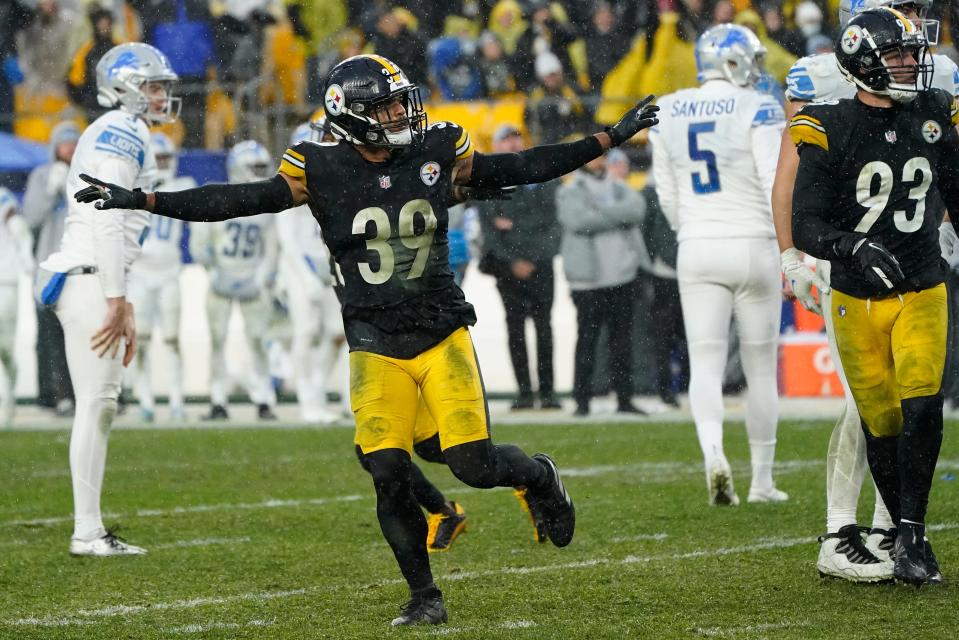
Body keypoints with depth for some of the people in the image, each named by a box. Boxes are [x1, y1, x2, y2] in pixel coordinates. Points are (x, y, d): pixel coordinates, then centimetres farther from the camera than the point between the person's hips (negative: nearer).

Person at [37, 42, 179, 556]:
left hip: (92, 280, 10)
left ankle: (90, 530, 12)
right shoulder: (123, 132, -9)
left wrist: (123, 308, 22)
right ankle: (87, 532, -6)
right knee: (95, 404, -8)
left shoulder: (114, 135, 22)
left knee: (100, 406, 10)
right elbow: (107, 222, -18)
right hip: (90, 280, -10)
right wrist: (117, 301, -19)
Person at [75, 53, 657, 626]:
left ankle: (539, 476, 24)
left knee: (473, 463, -10)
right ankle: (425, 598, 7)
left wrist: (612, 138, 11)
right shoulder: (322, 172, -7)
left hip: (444, 335, 0)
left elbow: (523, 168, 9)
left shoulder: (438, 154, 0)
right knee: (389, 475, -9)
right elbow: (235, 202, -9)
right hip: (377, 348, 0)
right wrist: (139, 201, -16)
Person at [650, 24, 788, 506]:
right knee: (760, 369, 9)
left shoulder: (668, 113, 6)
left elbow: (668, 197, 12)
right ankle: (762, 480, 16)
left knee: (705, 363, -2)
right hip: (751, 247, -3)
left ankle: (713, 454, -29)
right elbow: (777, 187, -16)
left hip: (696, 251, 3)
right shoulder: (757, 110, -9)